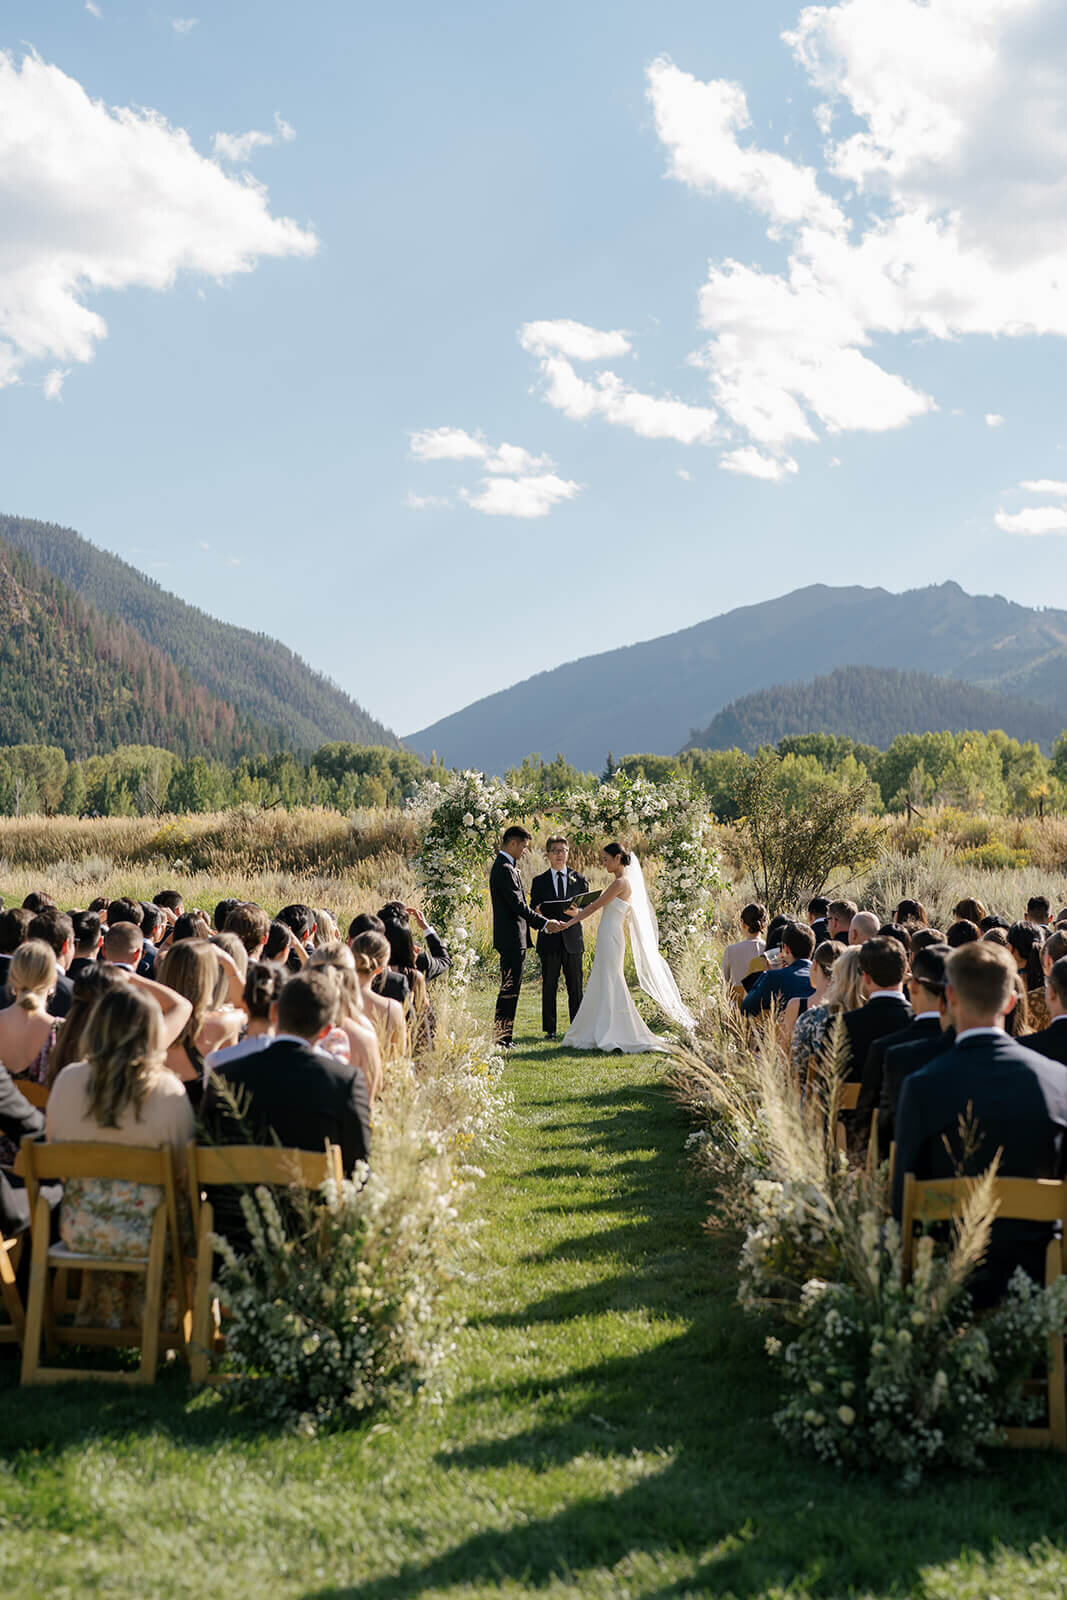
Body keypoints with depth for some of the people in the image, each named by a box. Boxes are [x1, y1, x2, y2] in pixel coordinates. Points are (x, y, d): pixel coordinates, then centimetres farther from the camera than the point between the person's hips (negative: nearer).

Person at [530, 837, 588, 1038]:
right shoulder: (539, 882, 8)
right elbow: (533, 910, 6)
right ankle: (550, 1029, 7)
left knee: (575, 986, 4)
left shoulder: (579, 879, 11)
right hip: (549, 940, -1)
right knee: (549, 986, 1)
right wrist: (538, 912, -18)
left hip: (572, 938, 1)